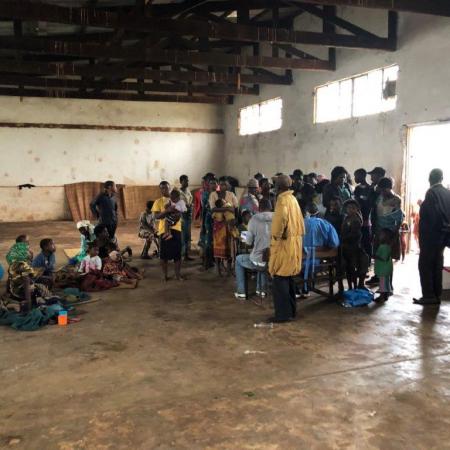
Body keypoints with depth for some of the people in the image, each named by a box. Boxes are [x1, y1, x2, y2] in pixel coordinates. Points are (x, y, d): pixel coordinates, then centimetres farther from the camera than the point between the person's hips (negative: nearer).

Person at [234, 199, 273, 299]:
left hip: (259, 262, -3)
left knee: (238, 259, 28)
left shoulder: (254, 219, -9)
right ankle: (261, 290, 41)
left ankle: (241, 292, 29)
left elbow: (248, 242, -2)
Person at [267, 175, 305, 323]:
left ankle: (283, 313, -2)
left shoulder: (283, 200, -14)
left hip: (284, 245, -9)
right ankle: (291, 310, 21)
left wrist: (276, 235, -20)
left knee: (280, 279, -5)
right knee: (288, 278, 15)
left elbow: (281, 218, -33)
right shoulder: (293, 199, 14)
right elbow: (300, 223, 18)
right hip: (293, 243, 9)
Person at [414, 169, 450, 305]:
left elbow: (429, 216, -20)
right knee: (437, 265, 12)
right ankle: (437, 295, 17)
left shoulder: (432, 192, -14)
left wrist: (423, 236, -14)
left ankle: (429, 296, -3)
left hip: (431, 235, -8)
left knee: (425, 265, -2)